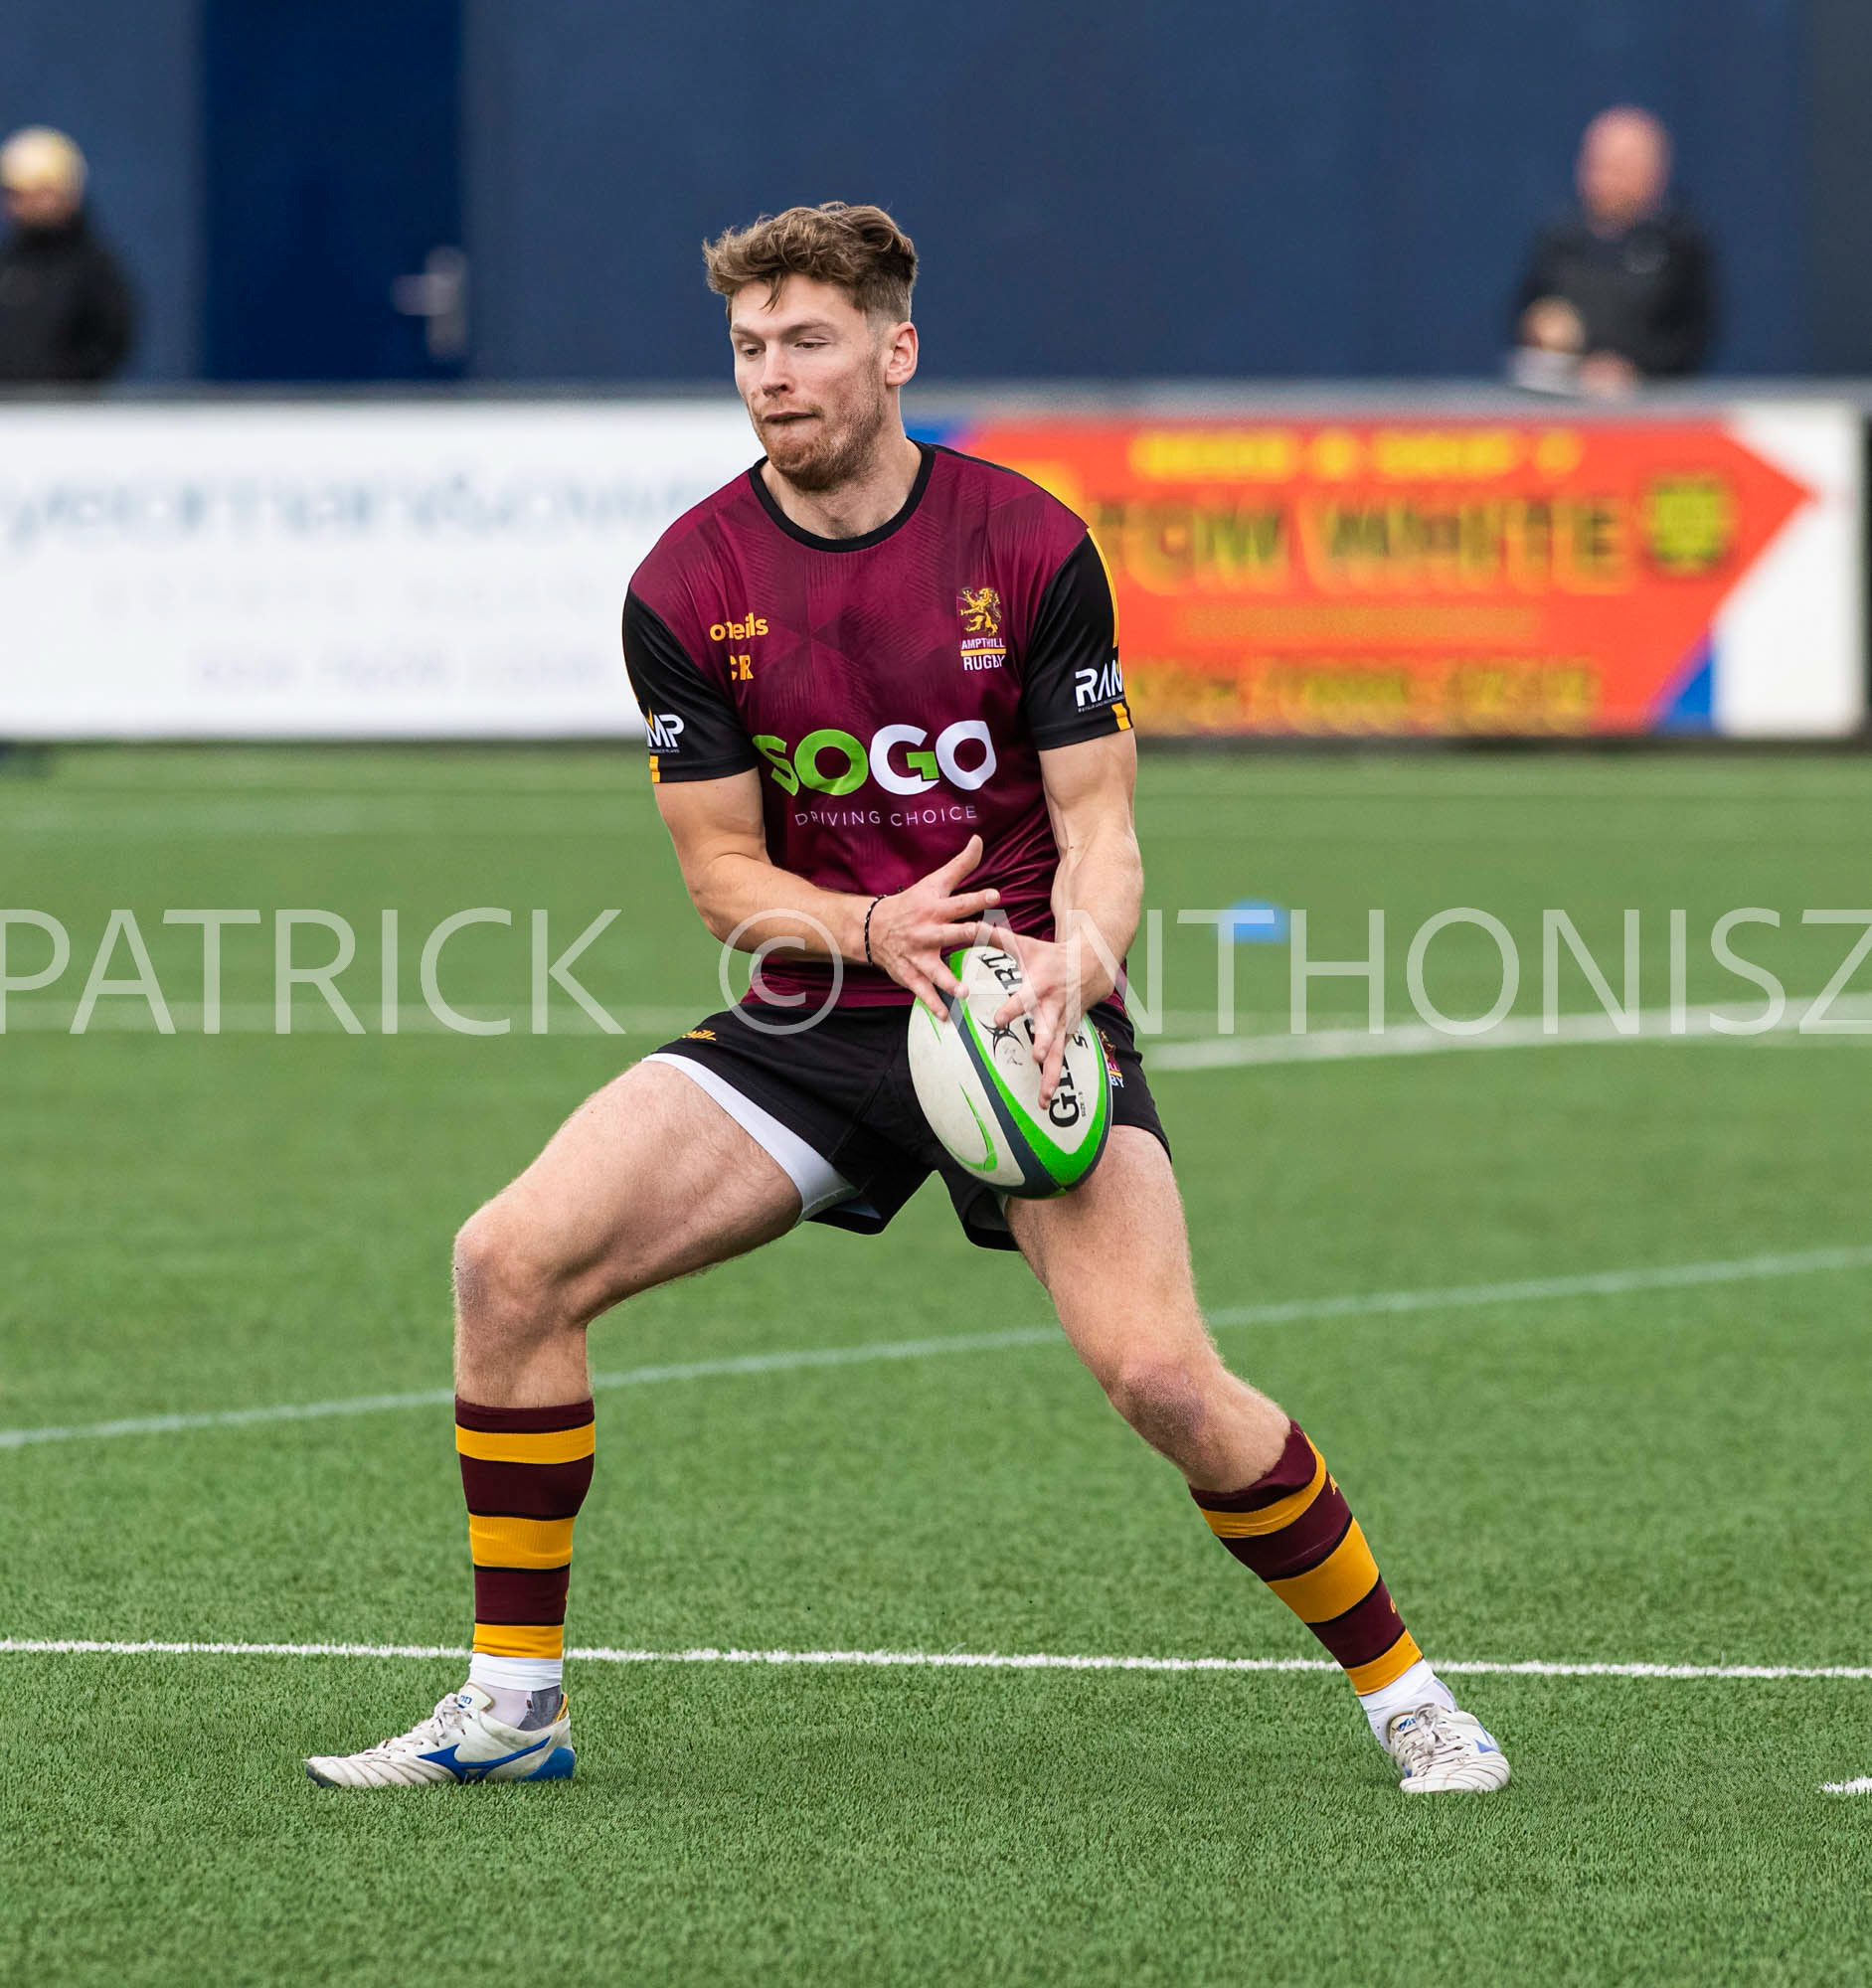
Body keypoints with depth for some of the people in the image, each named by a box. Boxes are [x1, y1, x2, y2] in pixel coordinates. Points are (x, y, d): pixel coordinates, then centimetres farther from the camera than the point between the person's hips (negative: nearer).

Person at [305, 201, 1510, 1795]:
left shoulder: (1031, 548, -7)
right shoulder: (687, 587, -3)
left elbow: (1096, 826, -6)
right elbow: (725, 873, 0)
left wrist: (1079, 953, -28)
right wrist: (873, 928, -20)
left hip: (1025, 1013, -3)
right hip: (812, 1016, 3)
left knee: (1164, 1377, -22)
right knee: (512, 1261, -14)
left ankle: (1402, 1691, -2)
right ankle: (513, 1706, -1)